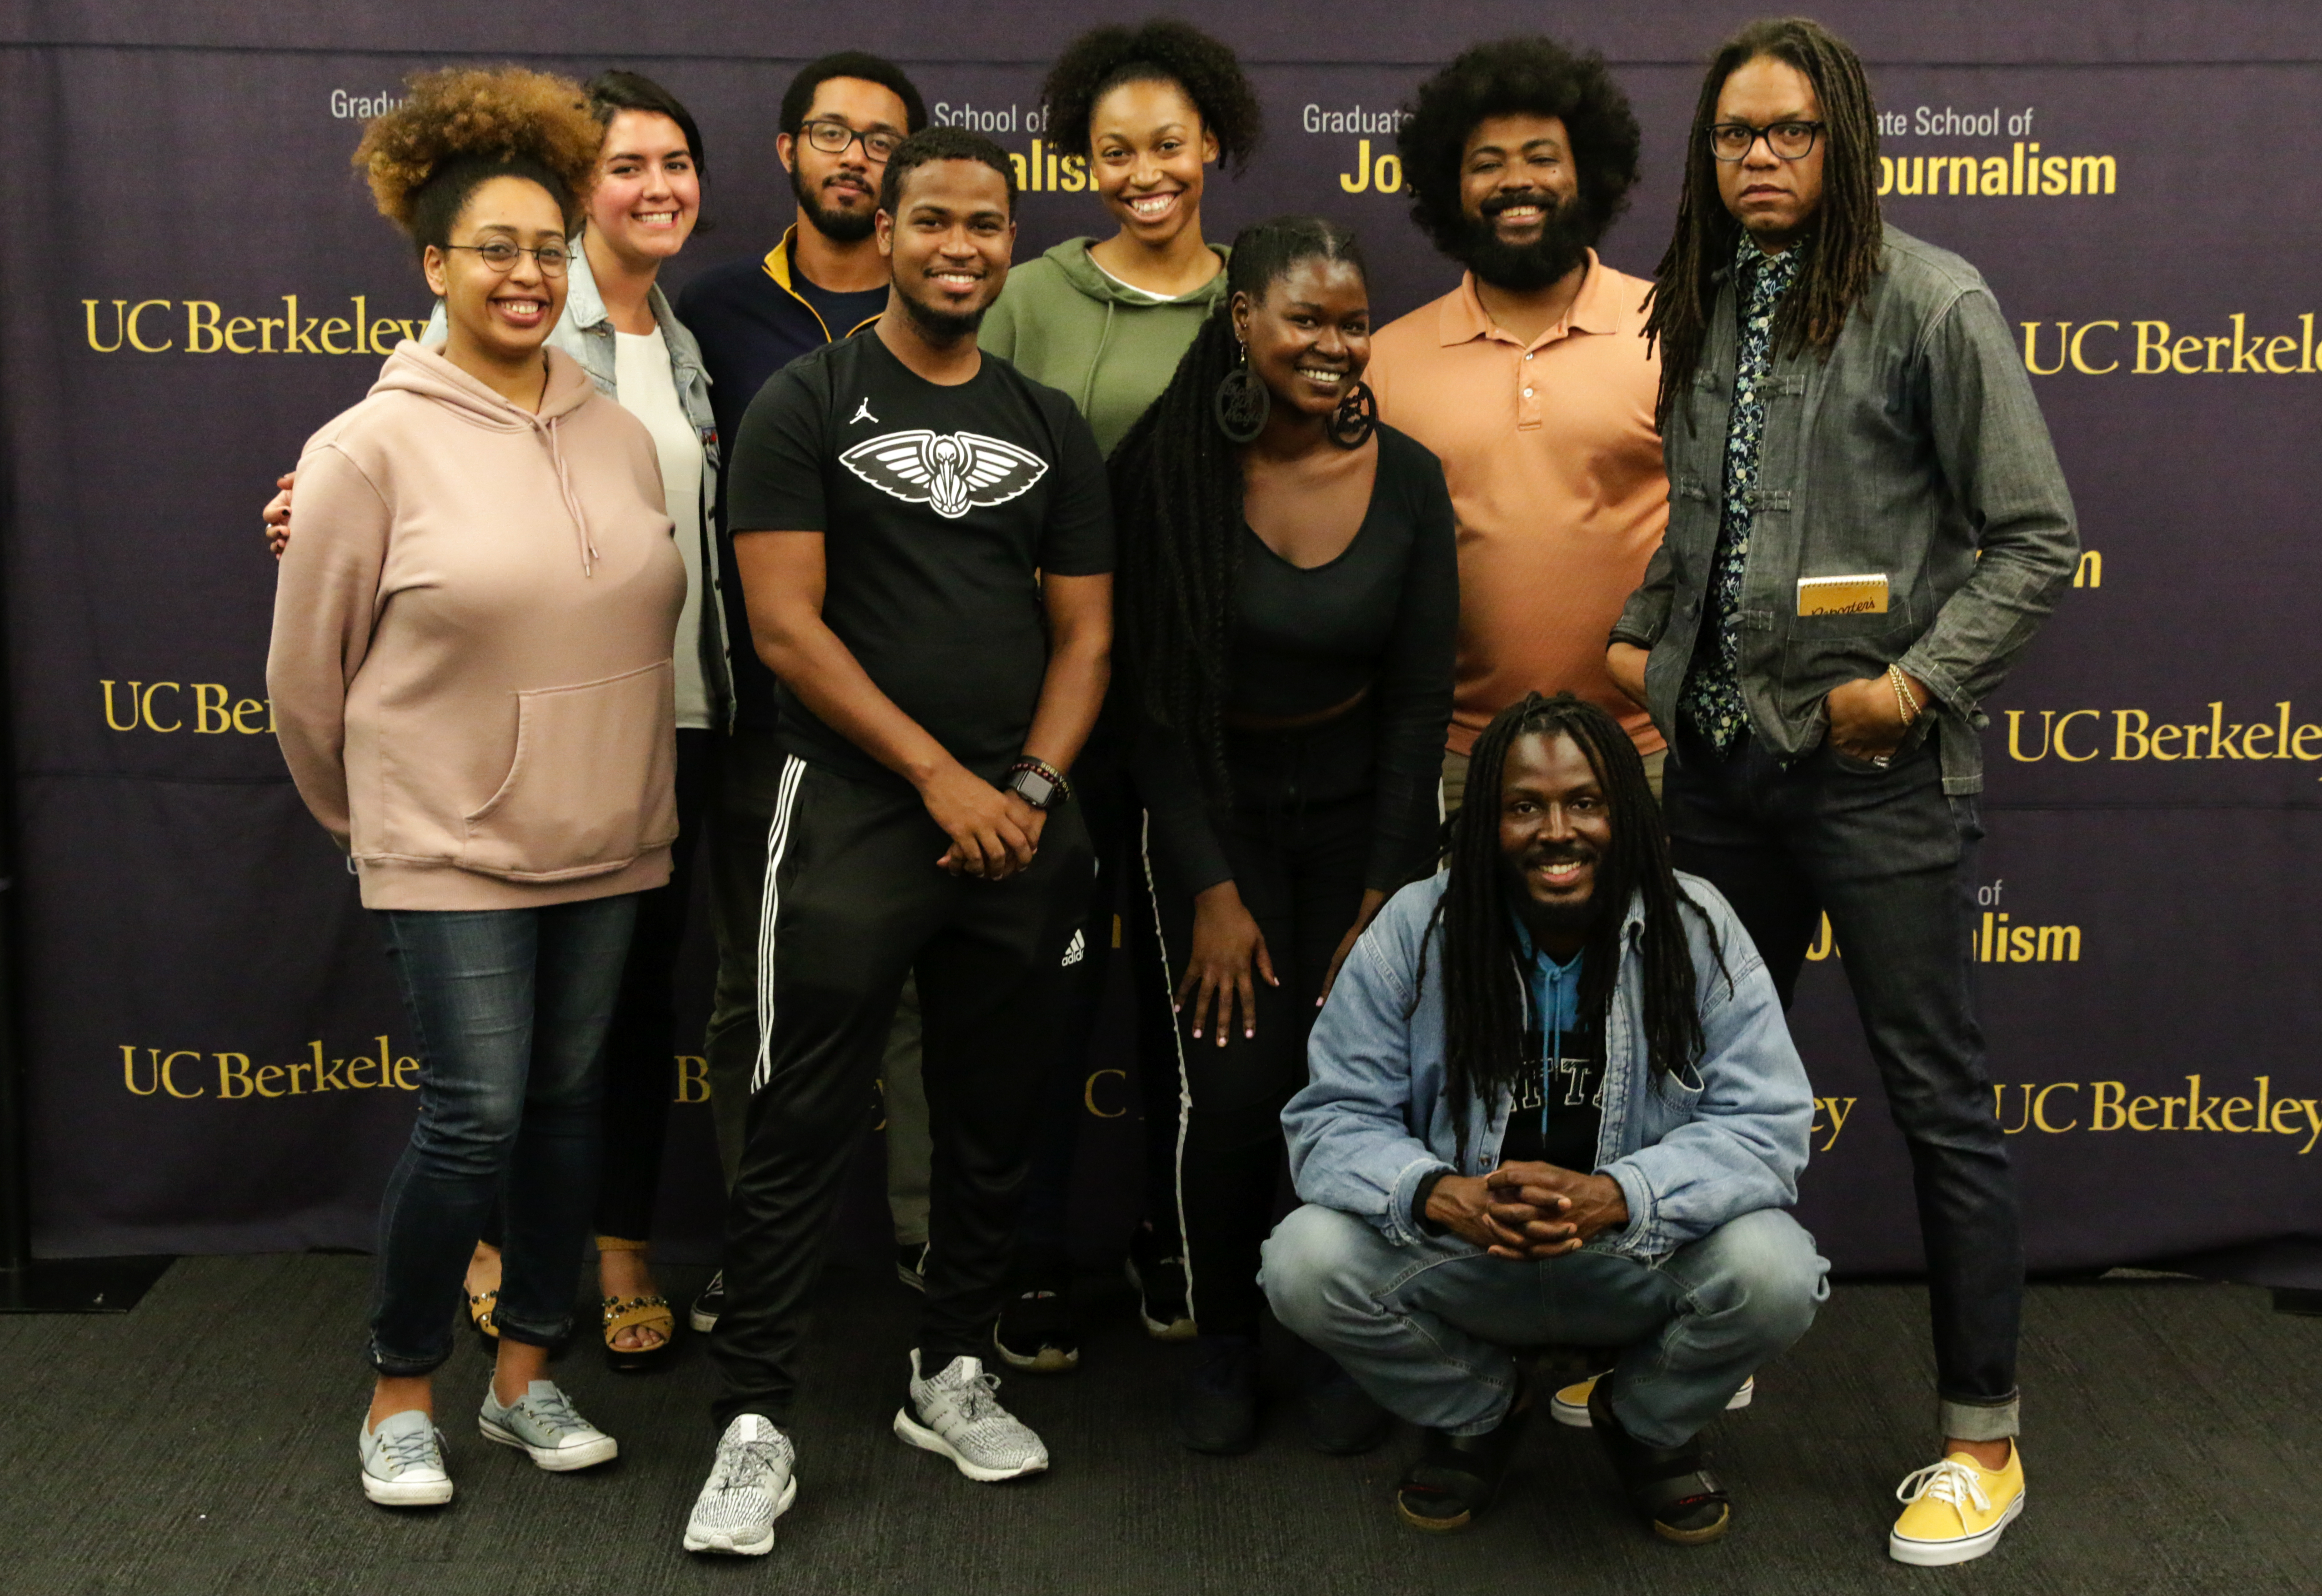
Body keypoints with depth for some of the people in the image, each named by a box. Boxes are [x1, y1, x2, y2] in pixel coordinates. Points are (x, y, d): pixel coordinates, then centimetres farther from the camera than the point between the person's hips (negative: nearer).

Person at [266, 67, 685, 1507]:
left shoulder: (622, 434, 5)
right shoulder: (376, 446, -8)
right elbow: (307, 673, -1)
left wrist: (630, 789, 15)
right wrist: (369, 820, 9)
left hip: (609, 840, 5)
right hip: (452, 849, -5)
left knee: (571, 1099, 12)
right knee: (475, 1116, -6)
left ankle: (530, 1377, 28)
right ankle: (403, 1397, 16)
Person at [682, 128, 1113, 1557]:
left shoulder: (1052, 428, 12)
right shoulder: (808, 405, -1)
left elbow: (1084, 636, 10)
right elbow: (786, 626, -9)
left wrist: (1031, 790, -6)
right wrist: (940, 776, -13)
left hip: (1018, 820, 4)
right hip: (855, 809, -4)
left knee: (995, 1119, 11)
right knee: (806, 1126, -3)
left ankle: (953, 1377, 27)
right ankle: (756, 1424, 6)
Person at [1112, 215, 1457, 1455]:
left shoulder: (1407, 479, -6)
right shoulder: (1165, 472, -11)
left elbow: (1419, 700, -2)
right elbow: (1153, 699, -8)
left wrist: (1387, 891, -6)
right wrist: (1210, 887, -11)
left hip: (1363, 815, 2)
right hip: (1215, 814, -1)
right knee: (1238, 1089, -11)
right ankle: (1221, 1340, 15)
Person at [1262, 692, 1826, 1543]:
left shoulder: (1696, 930, -11)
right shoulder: (1414, 931, -10)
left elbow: (1766, 1124, -17)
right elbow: (1334, 1120, -11)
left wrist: (1614, 1198, -35)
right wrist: (1440, 1195, -33)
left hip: (1644, 1262, 0)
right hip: (1461, 1257, 1)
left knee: (1774, 1274, -29)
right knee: (1305, 1264, -25)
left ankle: (1650, 1425, 9)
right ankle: (1477, 1410, 10)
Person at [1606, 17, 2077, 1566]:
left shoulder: (1933, 302, -9)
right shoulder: (1704, 306, 10)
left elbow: (2038, 536, -9)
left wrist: (1916, 684, -16)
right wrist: (1641, 637, 7)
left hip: (1878, 762, -6)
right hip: (1721, 746, 6)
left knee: (1938, 1096, 2)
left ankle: (1983, 1441, 17)